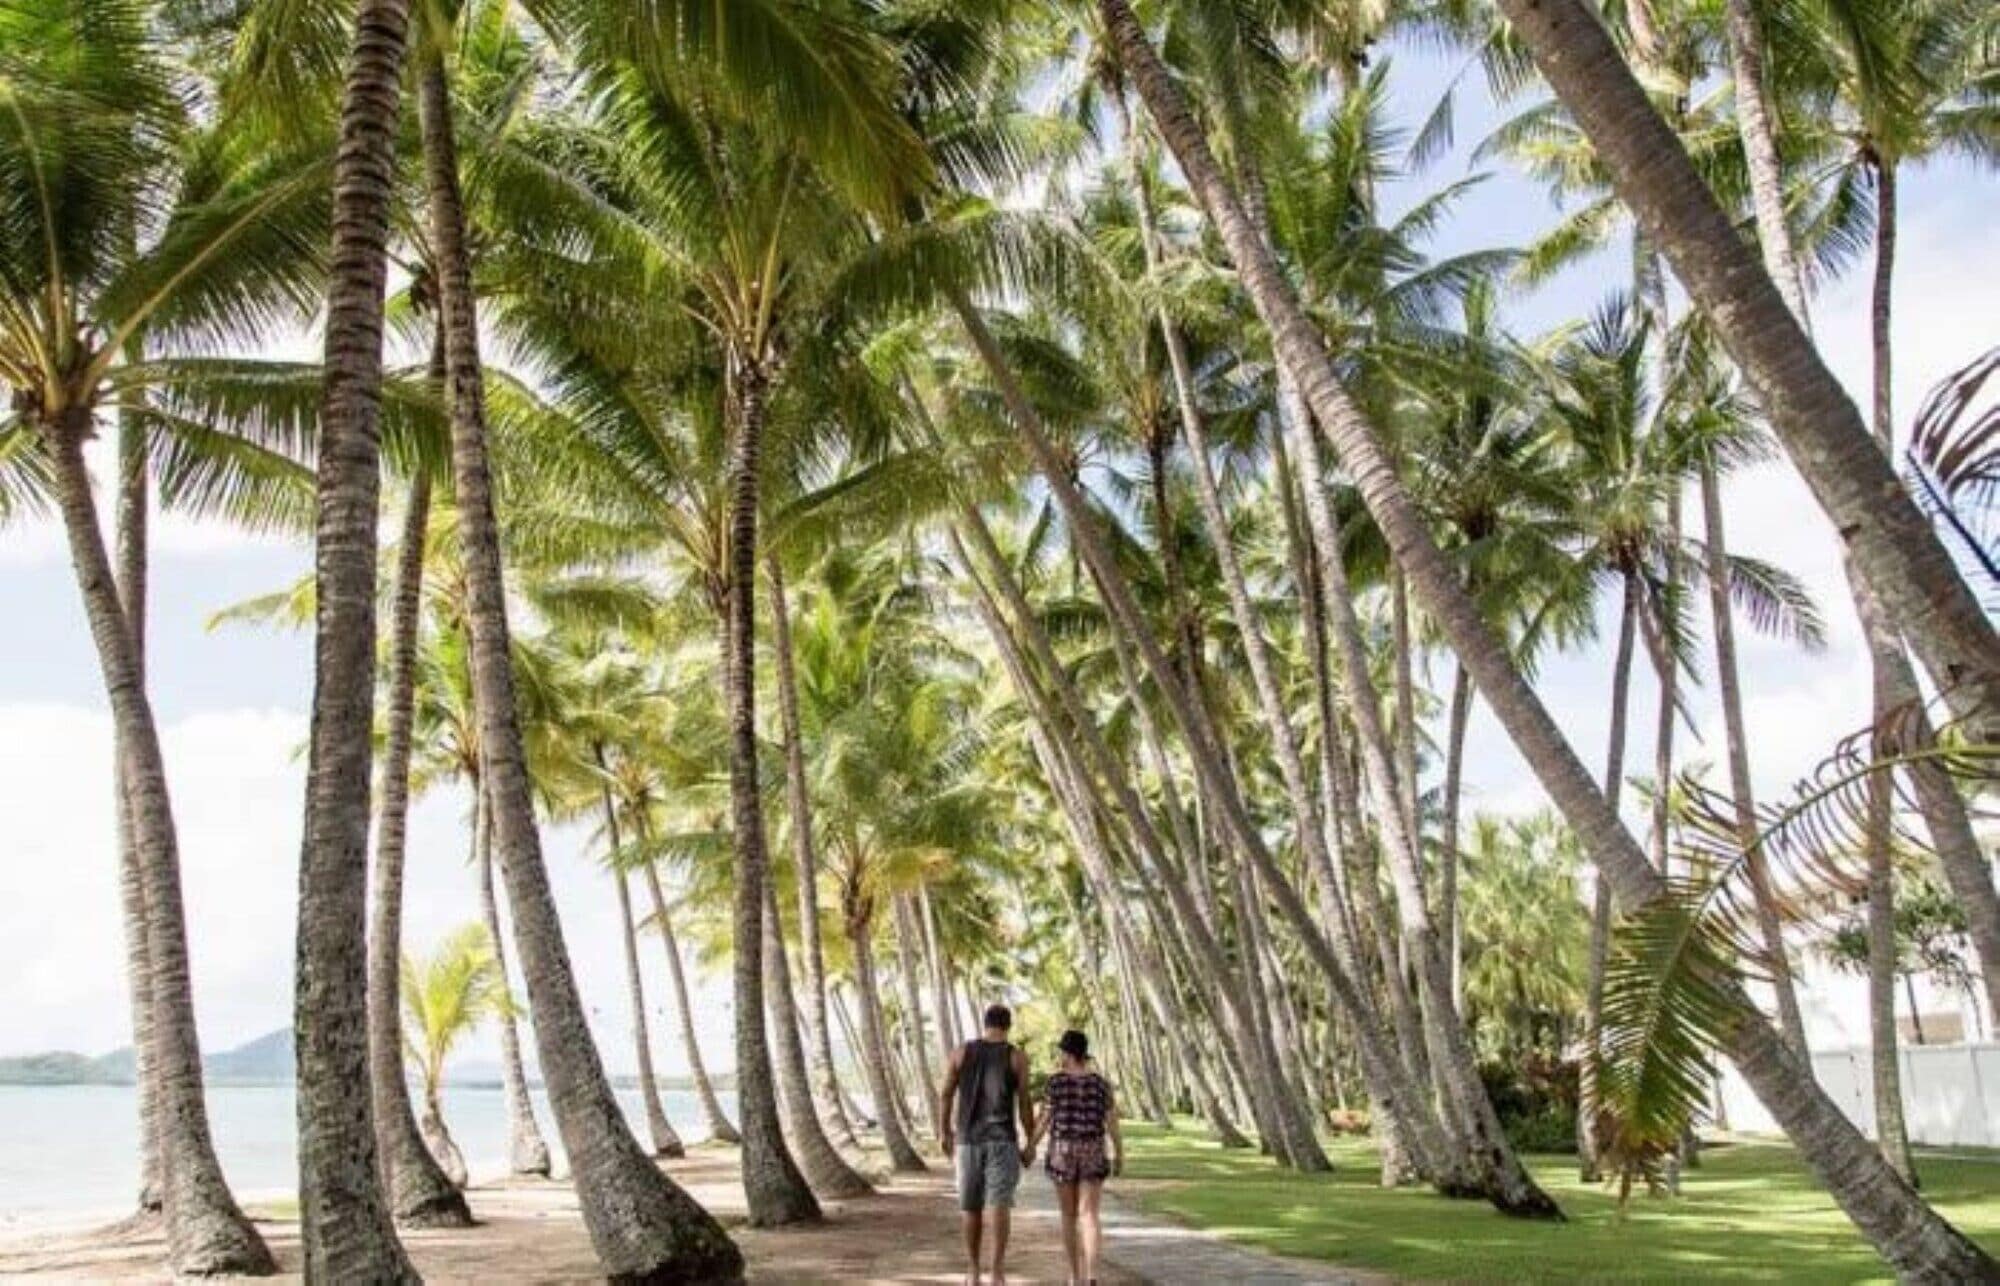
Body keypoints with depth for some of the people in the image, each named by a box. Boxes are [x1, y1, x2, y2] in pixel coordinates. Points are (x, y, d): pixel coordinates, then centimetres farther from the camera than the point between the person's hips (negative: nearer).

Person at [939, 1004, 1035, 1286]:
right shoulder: (1017, 1057, -2)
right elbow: (1024, 1103, -4)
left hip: (968, 1138, 2)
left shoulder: (961, 1052, 2)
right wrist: (1030, 1144, 2)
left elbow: (946, 1094, 2)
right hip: (1002, 1139, -2)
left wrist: (944, 1132, 12)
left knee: (971, 1205, 14)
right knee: (1000, 1204, -8)